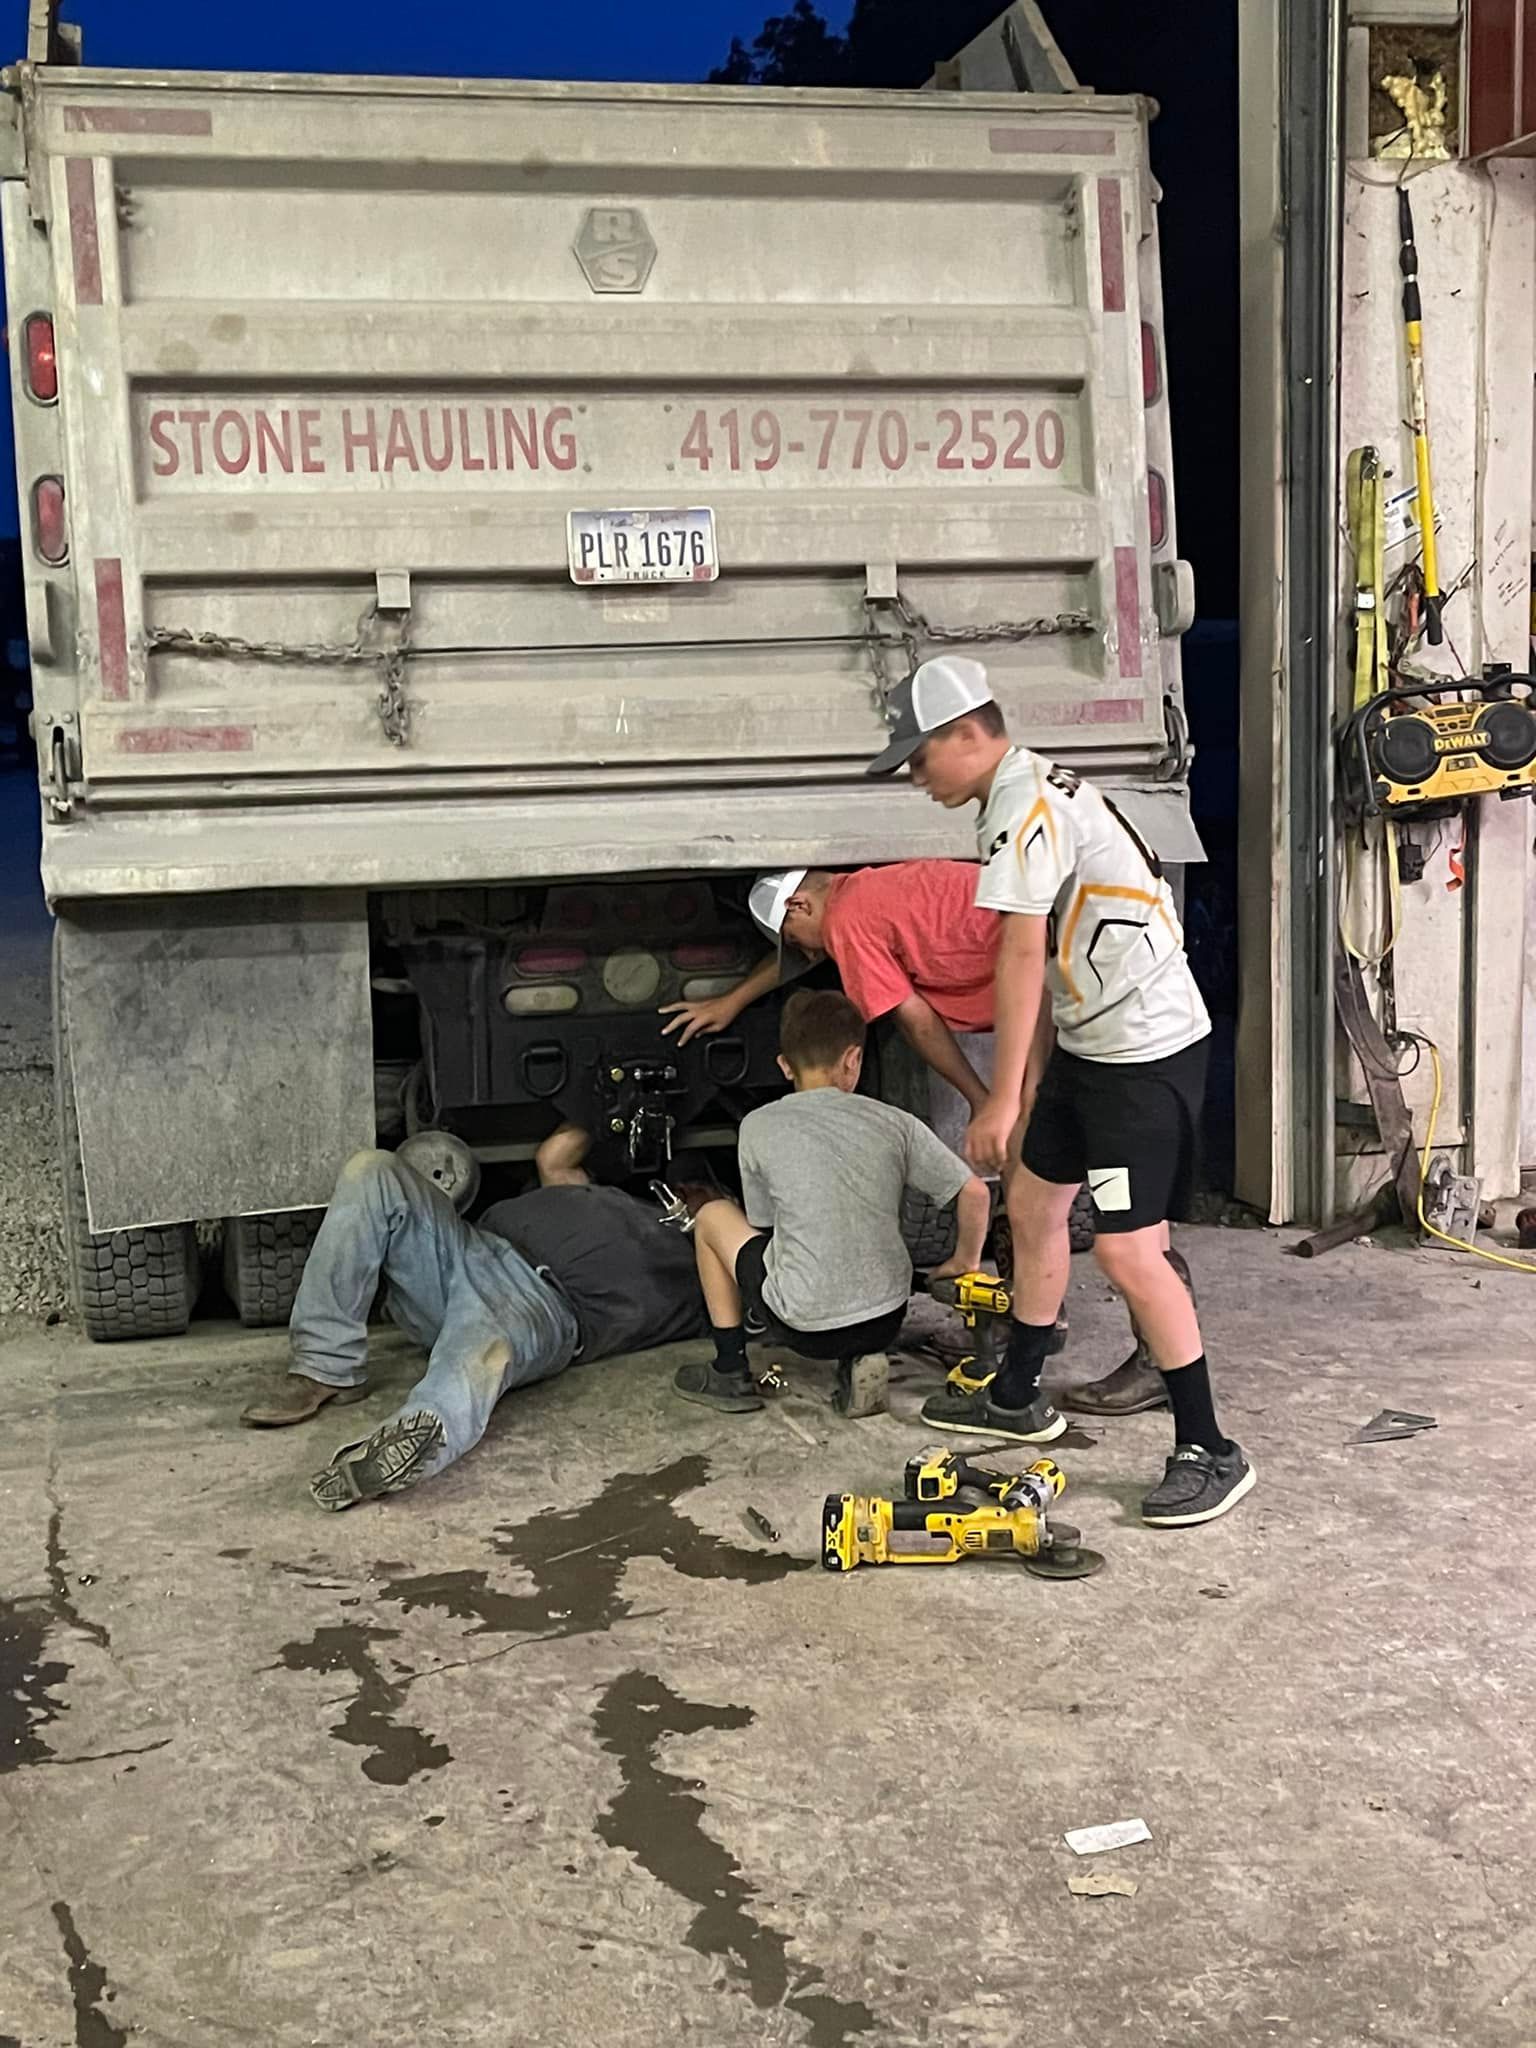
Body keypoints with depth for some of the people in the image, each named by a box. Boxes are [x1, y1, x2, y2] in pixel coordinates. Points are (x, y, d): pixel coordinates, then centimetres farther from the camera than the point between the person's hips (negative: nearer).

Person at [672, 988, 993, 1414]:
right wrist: (965, 1262, 22)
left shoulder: (758, 1127, -1)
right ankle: (862, 1359, 13)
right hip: (887, 1320, 3)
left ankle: (730, 1372, 19)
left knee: (713, 1217, 19)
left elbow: (763, 1223, 10)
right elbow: (974, 1193, 4)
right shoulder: (894, 1123, 1)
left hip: (805, 1327, -3)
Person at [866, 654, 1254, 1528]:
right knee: (1033, 1206, 17)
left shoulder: (1022, 804, -18)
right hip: (1094, 1041, 11)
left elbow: (1024, 956, -23)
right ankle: (1017, 1398, 31)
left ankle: (1210, 1452, 1)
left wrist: (1003, 1097, -23)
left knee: (1128, 1251, -9)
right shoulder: (1035, 790, 14)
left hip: (1146, 1051, -11)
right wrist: (1030, 1083, 17)